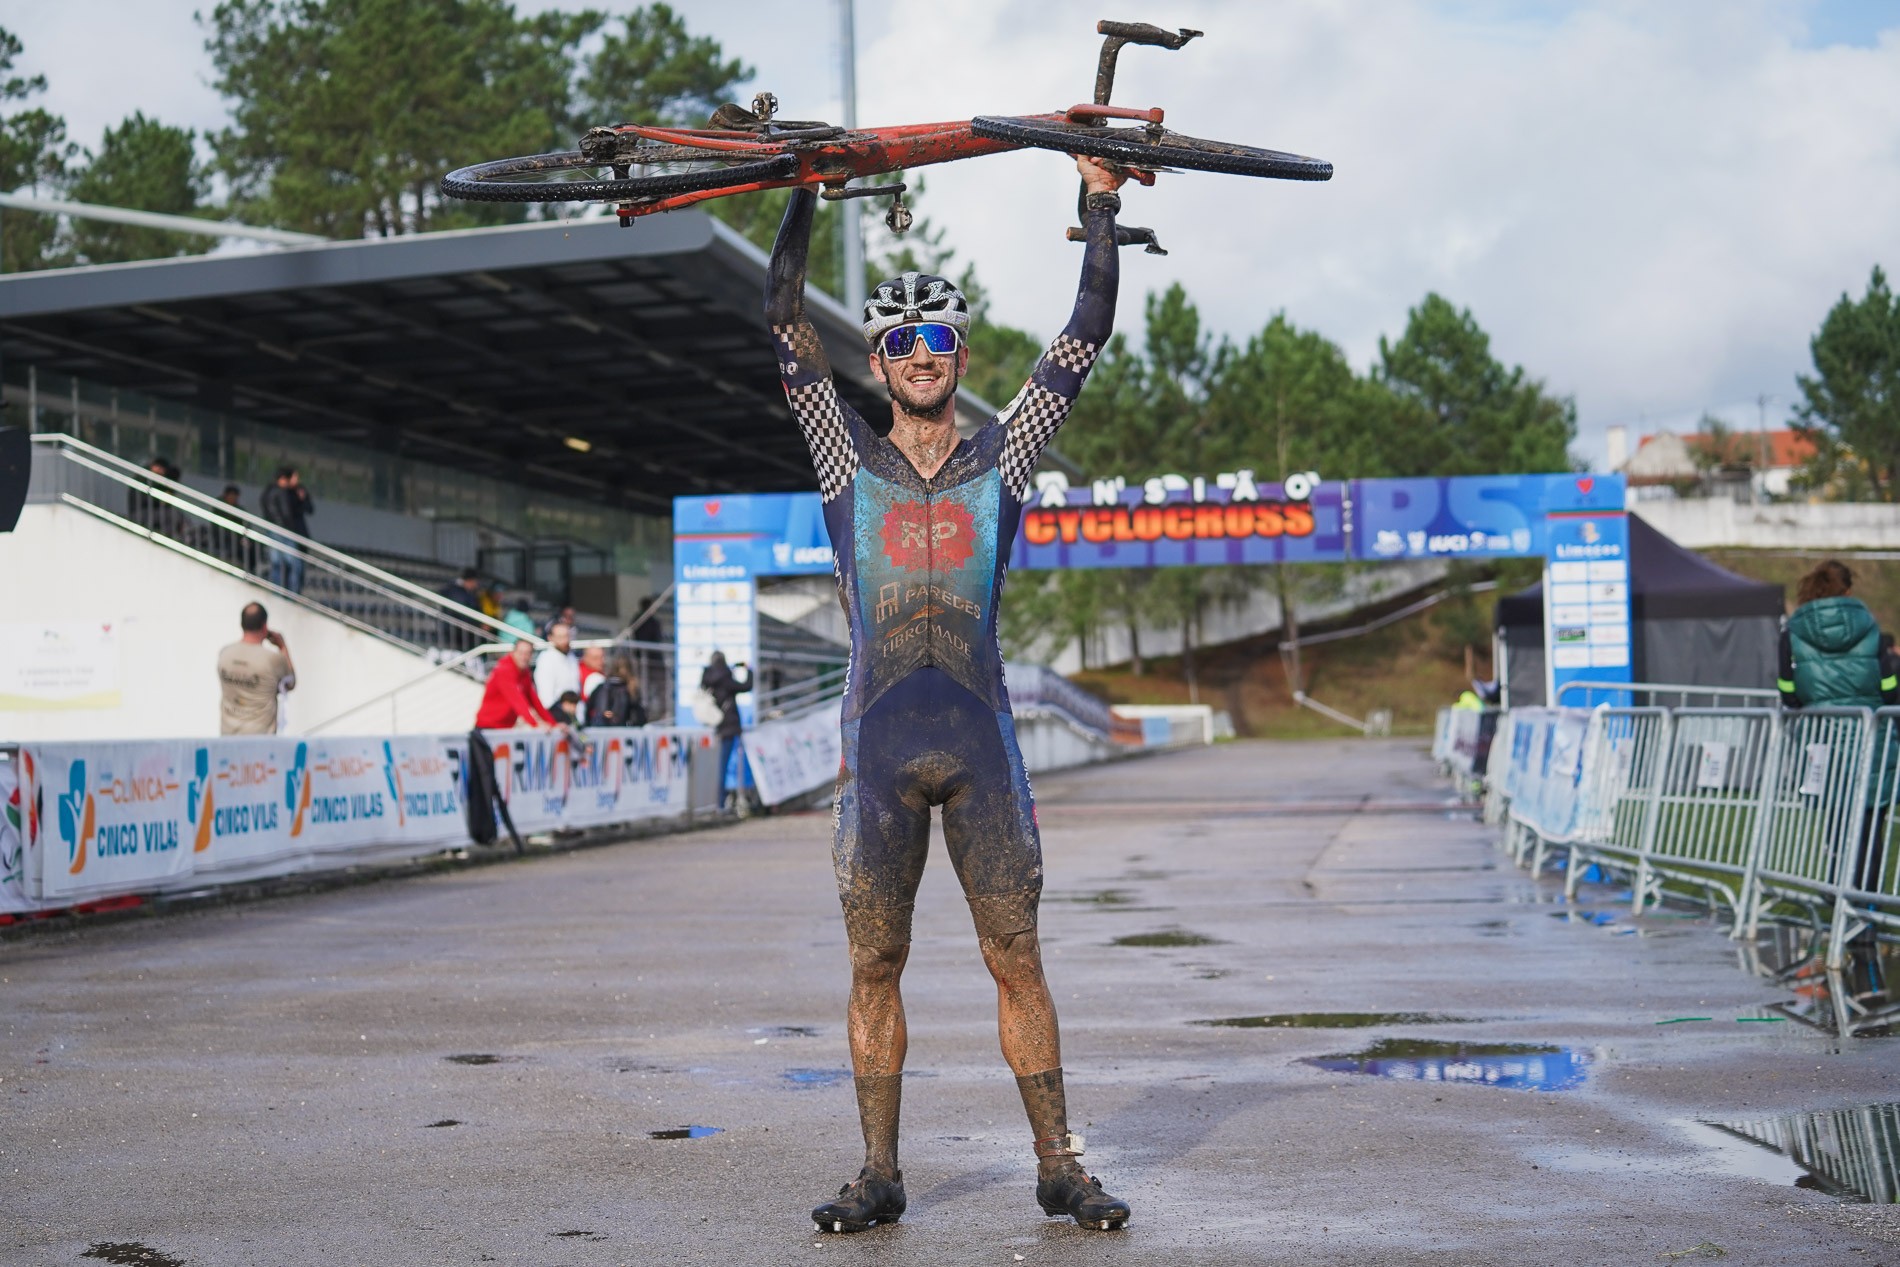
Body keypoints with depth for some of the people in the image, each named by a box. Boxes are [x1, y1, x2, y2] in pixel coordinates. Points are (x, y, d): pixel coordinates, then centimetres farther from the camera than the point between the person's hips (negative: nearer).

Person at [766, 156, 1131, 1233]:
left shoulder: (1004, 455, 10)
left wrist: (1102, 205, 4)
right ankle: (880, 1176, 11)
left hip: (981, 744, 0)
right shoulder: (849, 458, 9)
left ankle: (1061, 1168, 7)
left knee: (1017, 960, 1)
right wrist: (803, 200, 3)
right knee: (875, 967, 3)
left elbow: (1086, 339, 7)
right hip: (878, 746, 0)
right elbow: (788, 328, 5)